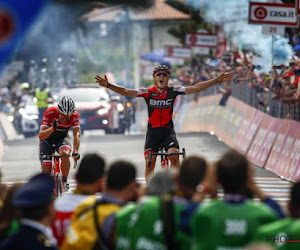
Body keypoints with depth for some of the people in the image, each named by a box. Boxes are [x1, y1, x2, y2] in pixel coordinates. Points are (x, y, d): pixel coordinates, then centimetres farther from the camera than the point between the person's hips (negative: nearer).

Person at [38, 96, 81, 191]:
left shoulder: (74, 115, -24)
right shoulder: (50, 113, -29)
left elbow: (77, 134, -29)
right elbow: (41, 136, -32)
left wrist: (75, 151, -45)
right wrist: (52, 128, -52)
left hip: (62, 138, 1)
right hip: (47, 140, -1)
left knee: (65, 154, -33)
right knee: (46, 170, -12)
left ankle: (64, 181, -16)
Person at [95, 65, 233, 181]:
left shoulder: (173, 91, -4)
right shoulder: (148, 92, -7)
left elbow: (195, 88, -6)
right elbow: (125, 92, -14)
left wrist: (216, 80, -11)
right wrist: (108, 85, -29)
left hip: (168, 131, 0)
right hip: (153, 131, 0)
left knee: (174, 156, -23)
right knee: (149, 163, -9)